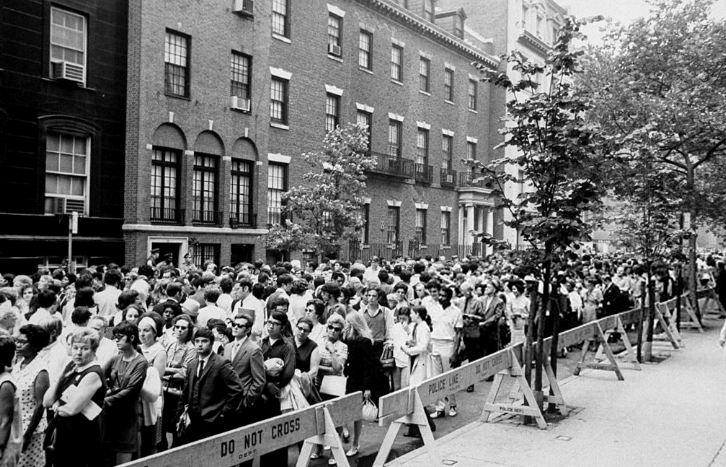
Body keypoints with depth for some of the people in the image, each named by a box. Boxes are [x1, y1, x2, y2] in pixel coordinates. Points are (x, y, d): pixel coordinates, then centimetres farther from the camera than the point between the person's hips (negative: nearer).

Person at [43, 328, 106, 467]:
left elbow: (72, 408, -22)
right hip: (63, 434, 8)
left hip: (83, 437, -8)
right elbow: (47, 401, 7)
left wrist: (57, 407, -4)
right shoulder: (71, 366, 7)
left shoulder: (93, 374, -18)